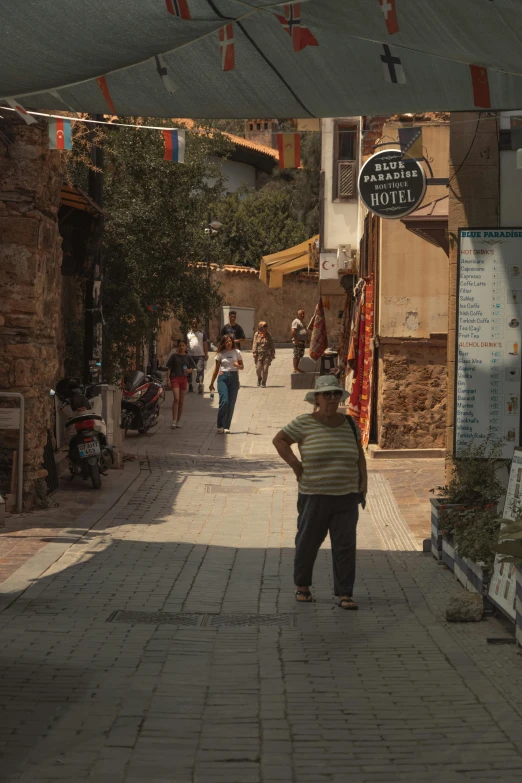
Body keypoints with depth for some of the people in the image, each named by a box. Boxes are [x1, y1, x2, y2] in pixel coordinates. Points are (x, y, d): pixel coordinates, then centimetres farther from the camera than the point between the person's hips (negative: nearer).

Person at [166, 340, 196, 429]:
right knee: (176, 398, -17)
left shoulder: (188, 357, 9)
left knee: (181, 401, 7)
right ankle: (174, 420, -15)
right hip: (175, 378, -3)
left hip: (184, 379, 3)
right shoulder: (174, 356, 3)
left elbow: (192, 368, 14)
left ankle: (179, 420, 17)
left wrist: (189, 370, -9)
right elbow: (169, 368, 4)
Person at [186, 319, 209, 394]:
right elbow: (185, 344, 9)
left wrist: (206, 354, 4)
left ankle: (200, 385, -17)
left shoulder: (202, 333, 9)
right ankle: (190, 385, 16)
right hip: (190, 355, 1)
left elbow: (205, 344, 9)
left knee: (200, 370, -11)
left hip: (200, 355, -1)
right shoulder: (188, 333, 9)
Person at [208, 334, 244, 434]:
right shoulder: (220, 354, 4)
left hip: (234, 378, 2)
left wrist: (238, 365, -14)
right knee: (224, 401, -17)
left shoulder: (237, 352, 6)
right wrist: (211, 383, 13)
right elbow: (216, 369, 11)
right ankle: (220, 425, -8)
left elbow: (242, 367, 11)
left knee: (231, 403, 1)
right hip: (223, 378, -2)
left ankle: (227, 426, 8)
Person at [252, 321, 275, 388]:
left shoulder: (268, 335, 6)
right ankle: (259, 378, 27)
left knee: (265, 369, -3)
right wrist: (254, 352, -7)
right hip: (259, 354, 0)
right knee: (258, 368, -3)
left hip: (267, 354, 0)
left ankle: (264, 383, 9)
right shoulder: (257, 334, 5)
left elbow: (271, 345, 9)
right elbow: (255, 344, 3)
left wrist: (273, 353, 5)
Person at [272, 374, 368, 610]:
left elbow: (360, 457, 15)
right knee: (308, 542, 8)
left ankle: (345, 593, 4)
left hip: (346, 497, 3)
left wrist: (363, 486, 8)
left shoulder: (350, 424, 8)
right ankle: (302, 585, 26)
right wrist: (295, 465, -6)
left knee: (345, 546, 0)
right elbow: (279, 440, 1)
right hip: (314, 497, -3)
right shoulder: (305, 423, -4)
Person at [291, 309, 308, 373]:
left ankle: (297, 368, 20)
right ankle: (295, 369, -9)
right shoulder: (296, 321, -10)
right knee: (296, 355, -9)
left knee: (300, 355, 13)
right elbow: (293, 331, -20)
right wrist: (296, 340, -25)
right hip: (298, 341, -10)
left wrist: (305, 340, 22)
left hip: (302, 341, 10)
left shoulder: (301, 322, 20)